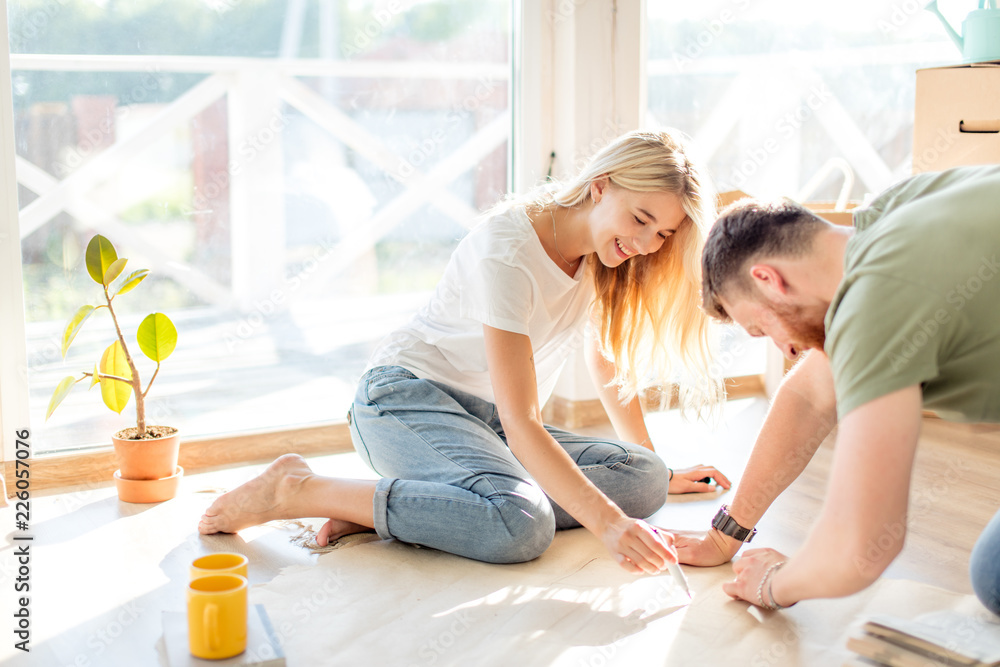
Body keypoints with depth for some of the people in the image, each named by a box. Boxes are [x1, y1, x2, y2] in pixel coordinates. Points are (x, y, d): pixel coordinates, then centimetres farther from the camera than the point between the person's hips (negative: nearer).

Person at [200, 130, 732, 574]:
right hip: (407, 396, -9)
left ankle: (390, 504, -17)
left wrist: (659, 471, 14)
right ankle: (295, 490, -18)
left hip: (487, 419, 9)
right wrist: (606, 521, -38)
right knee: (521, 525, -36)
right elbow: (520, 424, -30)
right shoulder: (508, 250, -24)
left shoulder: (607, 247, 0)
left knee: (644, 480, -15)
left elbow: (608, 362, 14)